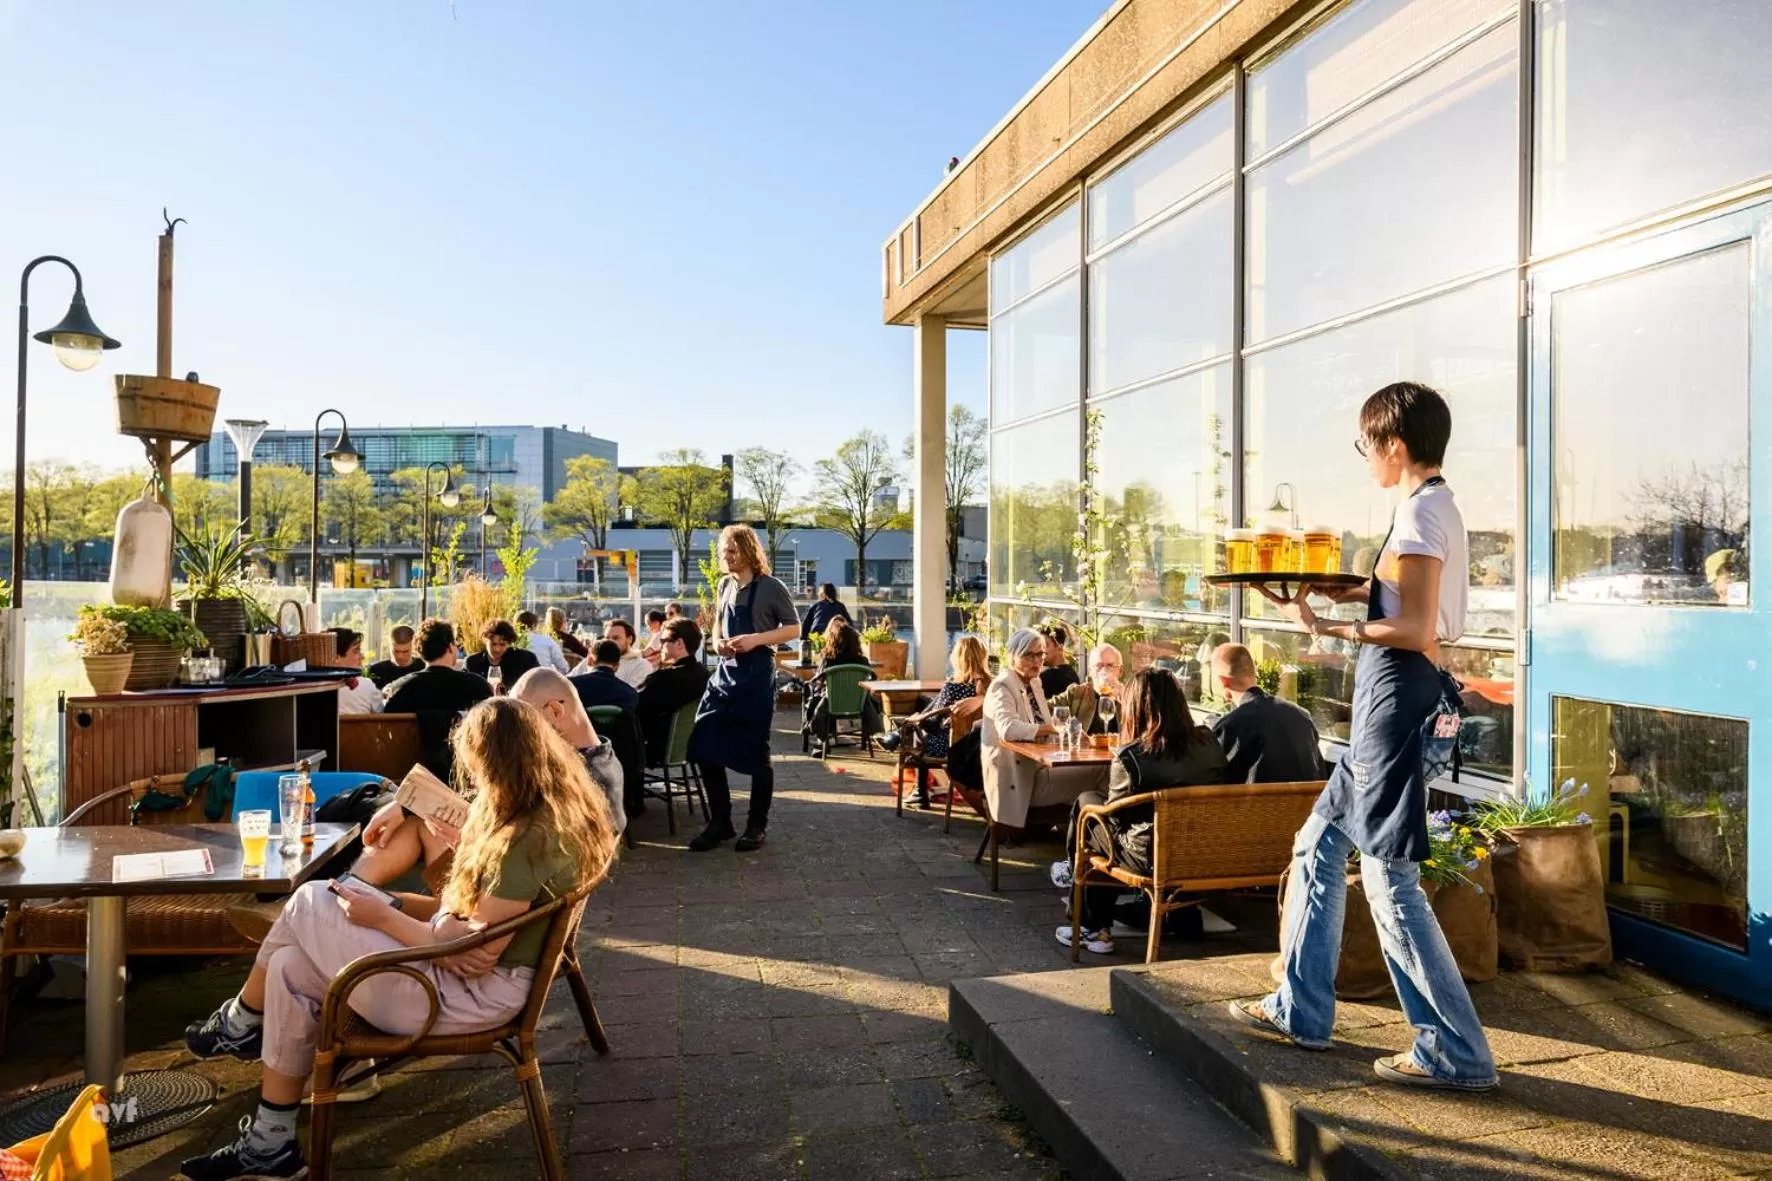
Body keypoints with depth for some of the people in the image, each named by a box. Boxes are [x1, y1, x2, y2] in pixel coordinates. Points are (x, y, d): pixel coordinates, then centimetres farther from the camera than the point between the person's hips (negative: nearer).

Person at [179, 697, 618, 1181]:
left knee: (308, 905, -5)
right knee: (292, 967, 4)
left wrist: (382, 916, -12)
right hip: (456, 963, 10)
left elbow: (473, 952, -22)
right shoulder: (555, 811, 4)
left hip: (471, 992, -10)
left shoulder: (528, 841, -27)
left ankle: (241, 1024, 23)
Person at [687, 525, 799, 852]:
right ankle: (720, 821, 14)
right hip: (725, 673, 6)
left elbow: (794, 628, -7)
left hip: (756, 675, -6)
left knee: (755, 752, 2)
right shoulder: (724, 585, 10)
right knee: (704, 748, 1)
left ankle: (756, 826, 16)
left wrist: (756, 639, -20)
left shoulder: (770, 587, -8)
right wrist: (717, 641, 0)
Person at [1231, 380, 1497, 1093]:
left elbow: (1416, 630, -22)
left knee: (1389, 879, -3)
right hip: (1389, 702, 11)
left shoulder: (1420, 512, -15)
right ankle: (1300, 1011, 26)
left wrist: (1327, 628, -21)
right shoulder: (1435, 506, 15)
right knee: (1319, 846, 16)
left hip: (1397, 699, -11)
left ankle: (1457, 1054, 9)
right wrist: (1352, 593, 14)